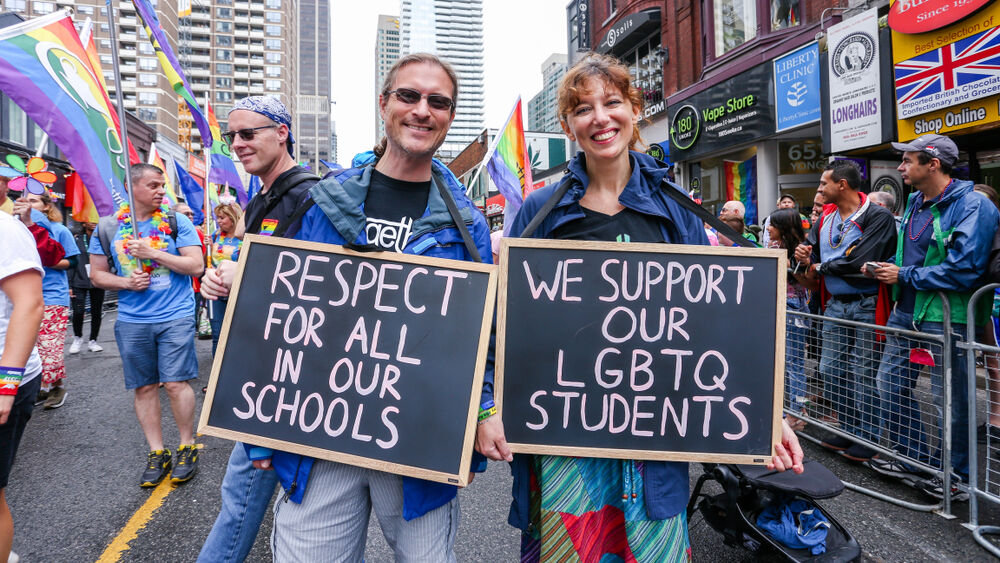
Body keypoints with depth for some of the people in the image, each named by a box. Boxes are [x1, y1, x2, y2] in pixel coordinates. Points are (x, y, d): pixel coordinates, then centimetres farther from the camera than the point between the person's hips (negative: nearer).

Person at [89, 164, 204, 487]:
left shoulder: (177, 222, -1)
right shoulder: (110, 227, 6)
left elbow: (196, 266, -8)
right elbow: (97, 275, 11)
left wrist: (152, 252, -14)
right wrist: (126, 282, -9)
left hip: (175, 317, -3)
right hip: (132, 321, 3)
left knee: (175, 383, -5)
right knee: (144, 387, 8)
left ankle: (187, 448, 12)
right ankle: (156, 453, 20)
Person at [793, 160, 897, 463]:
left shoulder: (878, 217, -12)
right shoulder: (825, 217, 10)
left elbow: (859, 261, -21)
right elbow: (811, 249, 20)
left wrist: (821, 266, -8)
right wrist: (805, 258, -4)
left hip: (865, 306, -7)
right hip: (835, 305, 7)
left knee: (863, 374, 0)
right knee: (830, 370, 11)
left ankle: (868, 436, 16)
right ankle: (849, 429, 27)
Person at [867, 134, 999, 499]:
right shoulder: (914, 203, 10)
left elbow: (963, 271, -24)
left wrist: (904, 276, -16)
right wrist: (887, 267, 5)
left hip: (945, 319, -8)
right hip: (905, 313, 8)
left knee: (950, 400, 6)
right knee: (891, 386, 14)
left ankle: (954, 474, 25)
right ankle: (911, 458, 32)